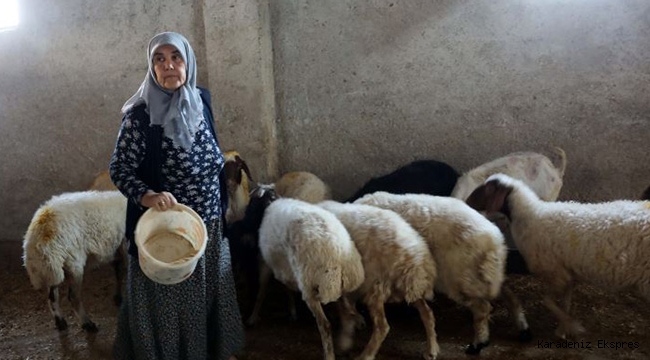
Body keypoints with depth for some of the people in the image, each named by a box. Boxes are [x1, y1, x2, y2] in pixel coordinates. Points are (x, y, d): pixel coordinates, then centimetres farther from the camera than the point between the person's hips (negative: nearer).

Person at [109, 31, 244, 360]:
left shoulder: (201, 100, 1)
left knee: (210, 286, 19)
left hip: (209, 220, 6)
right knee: (169, 294, 7)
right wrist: (148, 196, -32)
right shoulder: (140, 115, -16)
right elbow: (118, 168, -14)